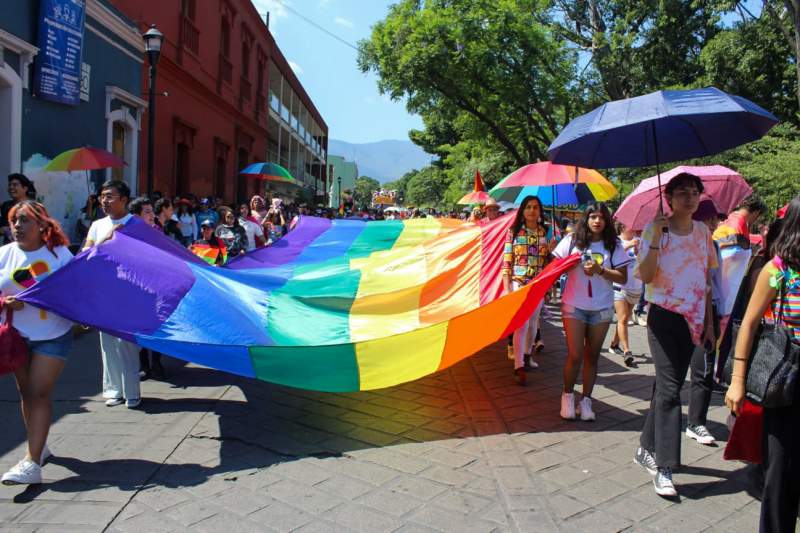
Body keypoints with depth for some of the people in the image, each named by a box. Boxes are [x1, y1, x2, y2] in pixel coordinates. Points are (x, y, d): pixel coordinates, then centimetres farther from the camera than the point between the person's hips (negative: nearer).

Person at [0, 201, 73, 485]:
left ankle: (32, 462, -8)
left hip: (52, 336, -4)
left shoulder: (59, 253, -6)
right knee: (26, 392, 14)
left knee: (39, 393, -8)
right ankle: (39, 447, 32)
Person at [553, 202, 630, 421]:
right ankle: (567, 395, 17)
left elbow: (622, 278, -2)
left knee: (592, 356, 9)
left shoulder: (614, 245, 2)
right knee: (575, 355, -4)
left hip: (601, 309, 2)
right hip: (574, 306, -2)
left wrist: (600, 270, -16)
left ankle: (586, 401, 20)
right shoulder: (572, 240, 0)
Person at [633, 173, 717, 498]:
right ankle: (663, 467, -4)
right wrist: (656, 239, -24)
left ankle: (647, 448, 25)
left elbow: (707, 280, 14)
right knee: (669, 390, -10)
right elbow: (645, 276, -16)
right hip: (664, 316, -5)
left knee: (668, 385, 11)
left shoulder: (703, 233, 9)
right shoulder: (654, 230, -6)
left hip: (693, 320, 5)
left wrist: (709, 322, 12)